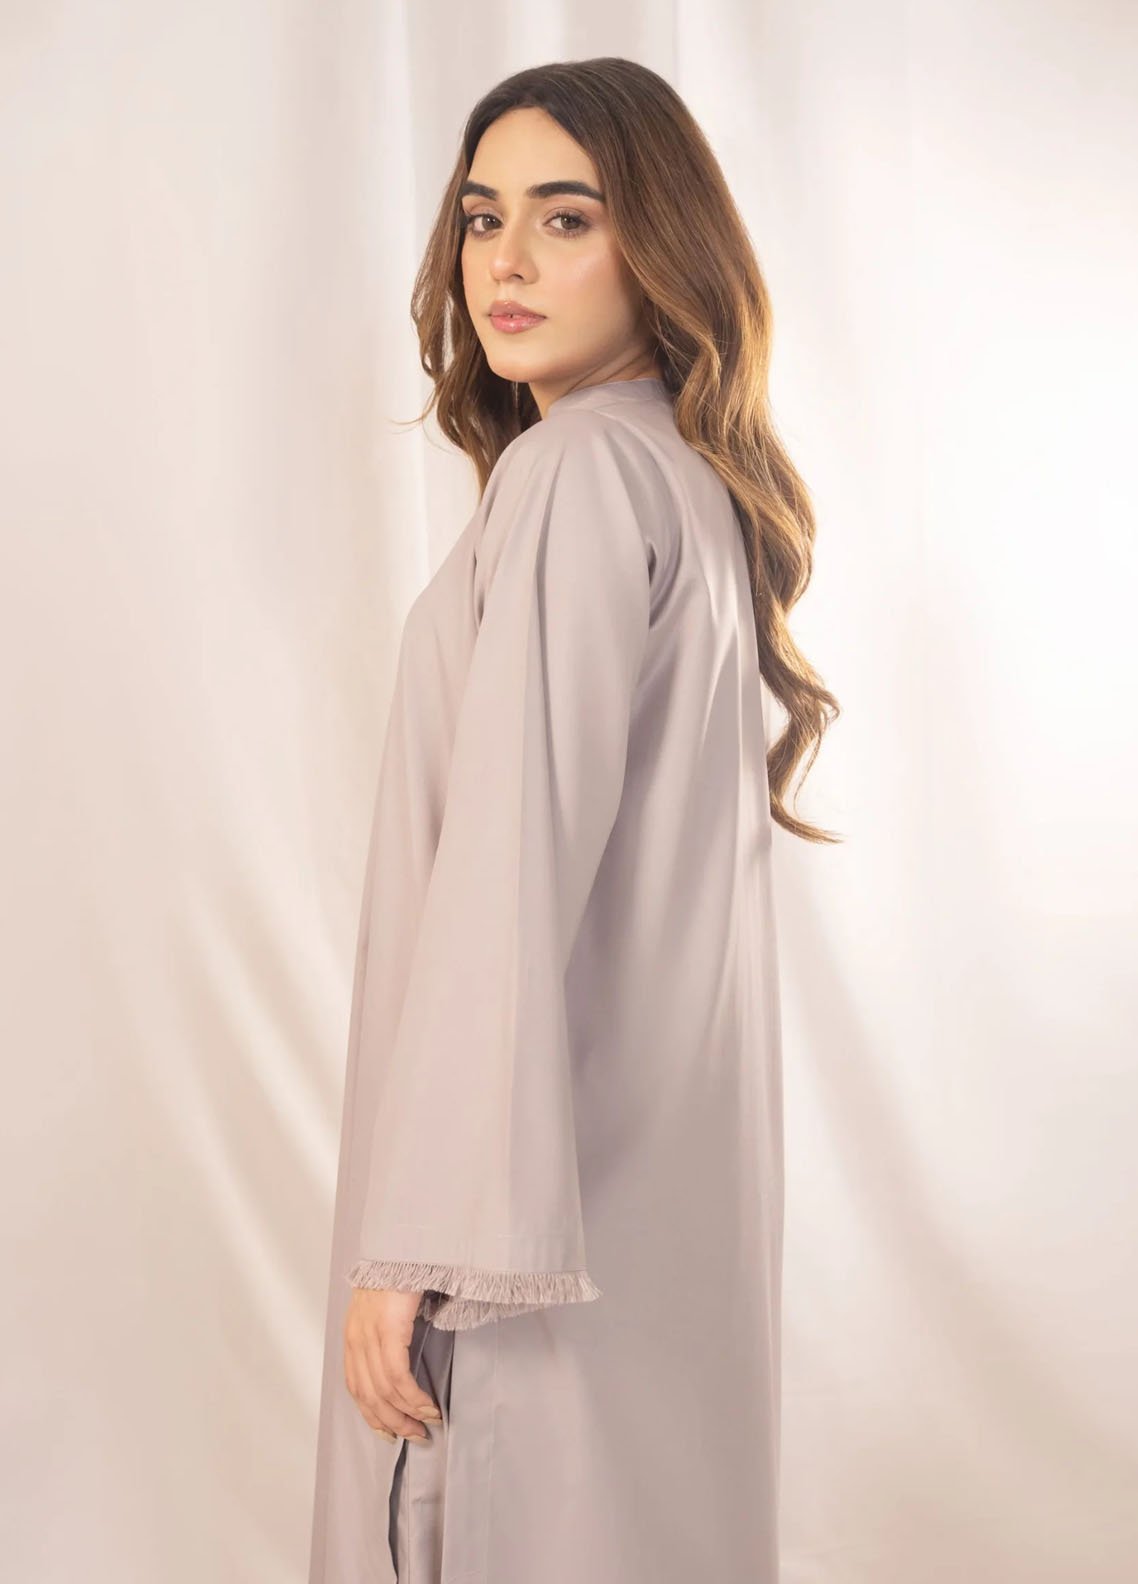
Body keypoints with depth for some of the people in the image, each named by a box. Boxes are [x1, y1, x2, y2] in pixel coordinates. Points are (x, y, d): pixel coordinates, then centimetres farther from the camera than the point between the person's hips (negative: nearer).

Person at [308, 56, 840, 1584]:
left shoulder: (574, 474, -16)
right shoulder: (699, 480, 12)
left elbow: (512, 870, -22)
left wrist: (420, 1241, -21)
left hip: (551, 1153, -9)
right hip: (667, 1136, 9)